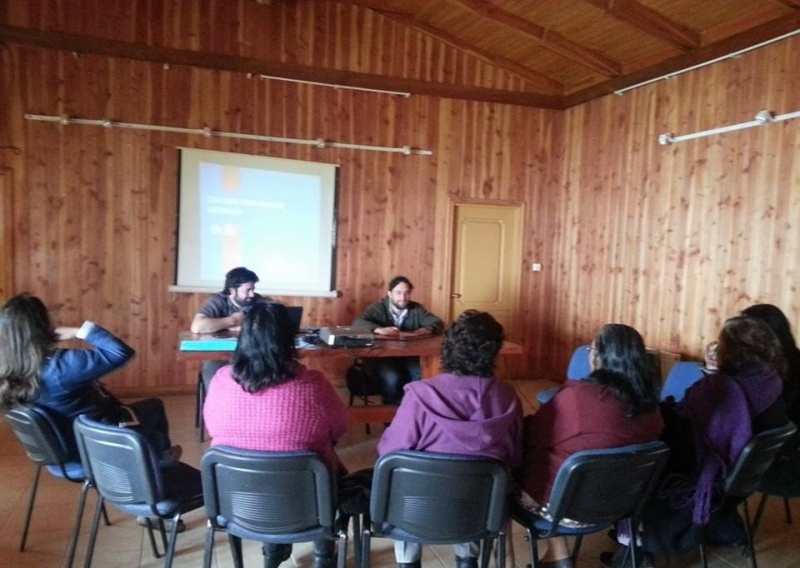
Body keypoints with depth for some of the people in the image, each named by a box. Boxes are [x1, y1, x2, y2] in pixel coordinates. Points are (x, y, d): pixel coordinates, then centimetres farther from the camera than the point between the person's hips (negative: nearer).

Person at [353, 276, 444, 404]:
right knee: (392, 378, -32)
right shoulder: (377, 308, 1)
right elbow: (358, 323, -16)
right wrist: (379, 330, -35)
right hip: (382, 357, -2)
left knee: (422, 377, -26)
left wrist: (424, 330, -24)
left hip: (410, 357, 3)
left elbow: (437, 323, 0)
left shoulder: (417, 309, 10)